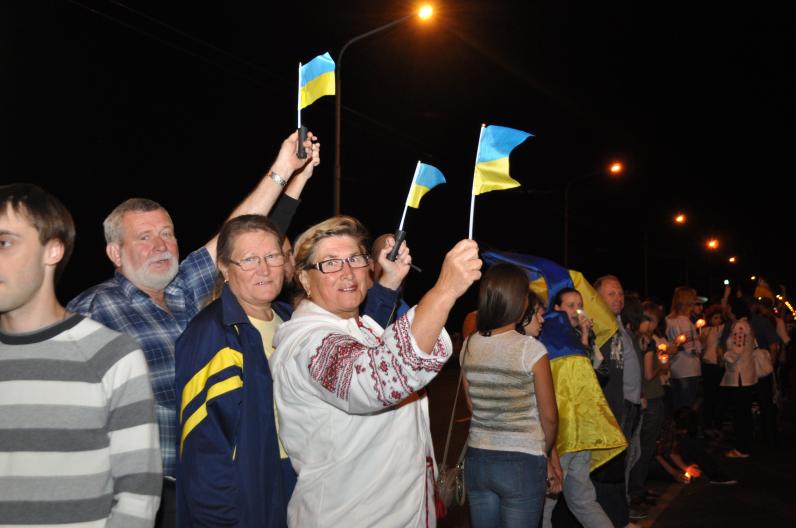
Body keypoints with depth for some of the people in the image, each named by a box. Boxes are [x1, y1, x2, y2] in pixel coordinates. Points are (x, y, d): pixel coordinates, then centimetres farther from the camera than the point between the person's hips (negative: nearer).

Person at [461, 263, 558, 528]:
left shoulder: (468, 346, 0)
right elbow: (549, 417, -5)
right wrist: (545, 454, 12)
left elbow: (475, 409, 6)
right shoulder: (531, 349, -13)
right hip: (522, 464, -4)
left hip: (477, 459, 4)